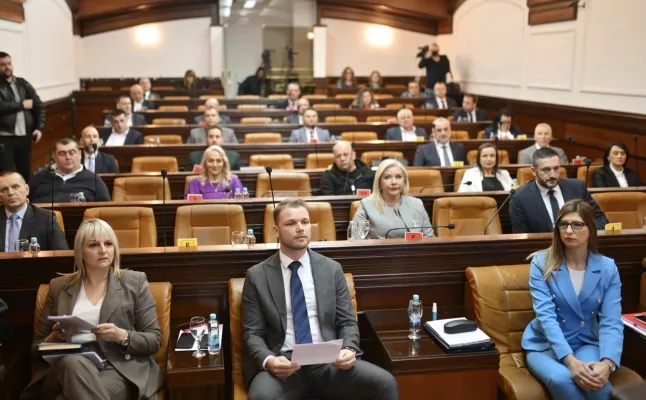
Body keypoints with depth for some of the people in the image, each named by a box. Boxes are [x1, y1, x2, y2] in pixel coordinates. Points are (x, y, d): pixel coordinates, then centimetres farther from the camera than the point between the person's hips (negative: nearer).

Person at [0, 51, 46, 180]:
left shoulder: (23, 83, 10)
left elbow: (39, 106, 8)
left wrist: (39, 128, -4)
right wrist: (22, 104, -9)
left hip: (25, 136, 4)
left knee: (26, 173, 14)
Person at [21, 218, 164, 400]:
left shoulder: (134, 281, 10)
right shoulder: (59, 287, 15)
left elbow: (154, 339, 5)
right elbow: (37, 347, 18)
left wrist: (122, 336, -14)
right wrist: (55, 337, -5)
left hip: (120, 370, -2)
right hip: (68, 369, 3)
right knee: (74, 362, -35)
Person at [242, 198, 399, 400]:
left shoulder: (332, 269, 11)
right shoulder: (257, 275, 6)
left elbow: (347, 322, 11)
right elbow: (252, 333, 3)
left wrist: (348, 349, -11)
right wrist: (268, 360, -18)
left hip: (329, 362, 2)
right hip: (282, 364, -2)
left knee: (385, 383, -24)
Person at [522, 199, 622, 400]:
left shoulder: (607, 267, -2)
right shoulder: (542, 263, -8)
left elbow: (611, 322, -9)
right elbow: (545, 316, -18)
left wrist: (607, 363, -29)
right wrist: (570, 360, -31)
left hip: (586, 343, 2)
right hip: (545, 344, -1)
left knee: (597, 382, -32)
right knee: (561, 380, -34)